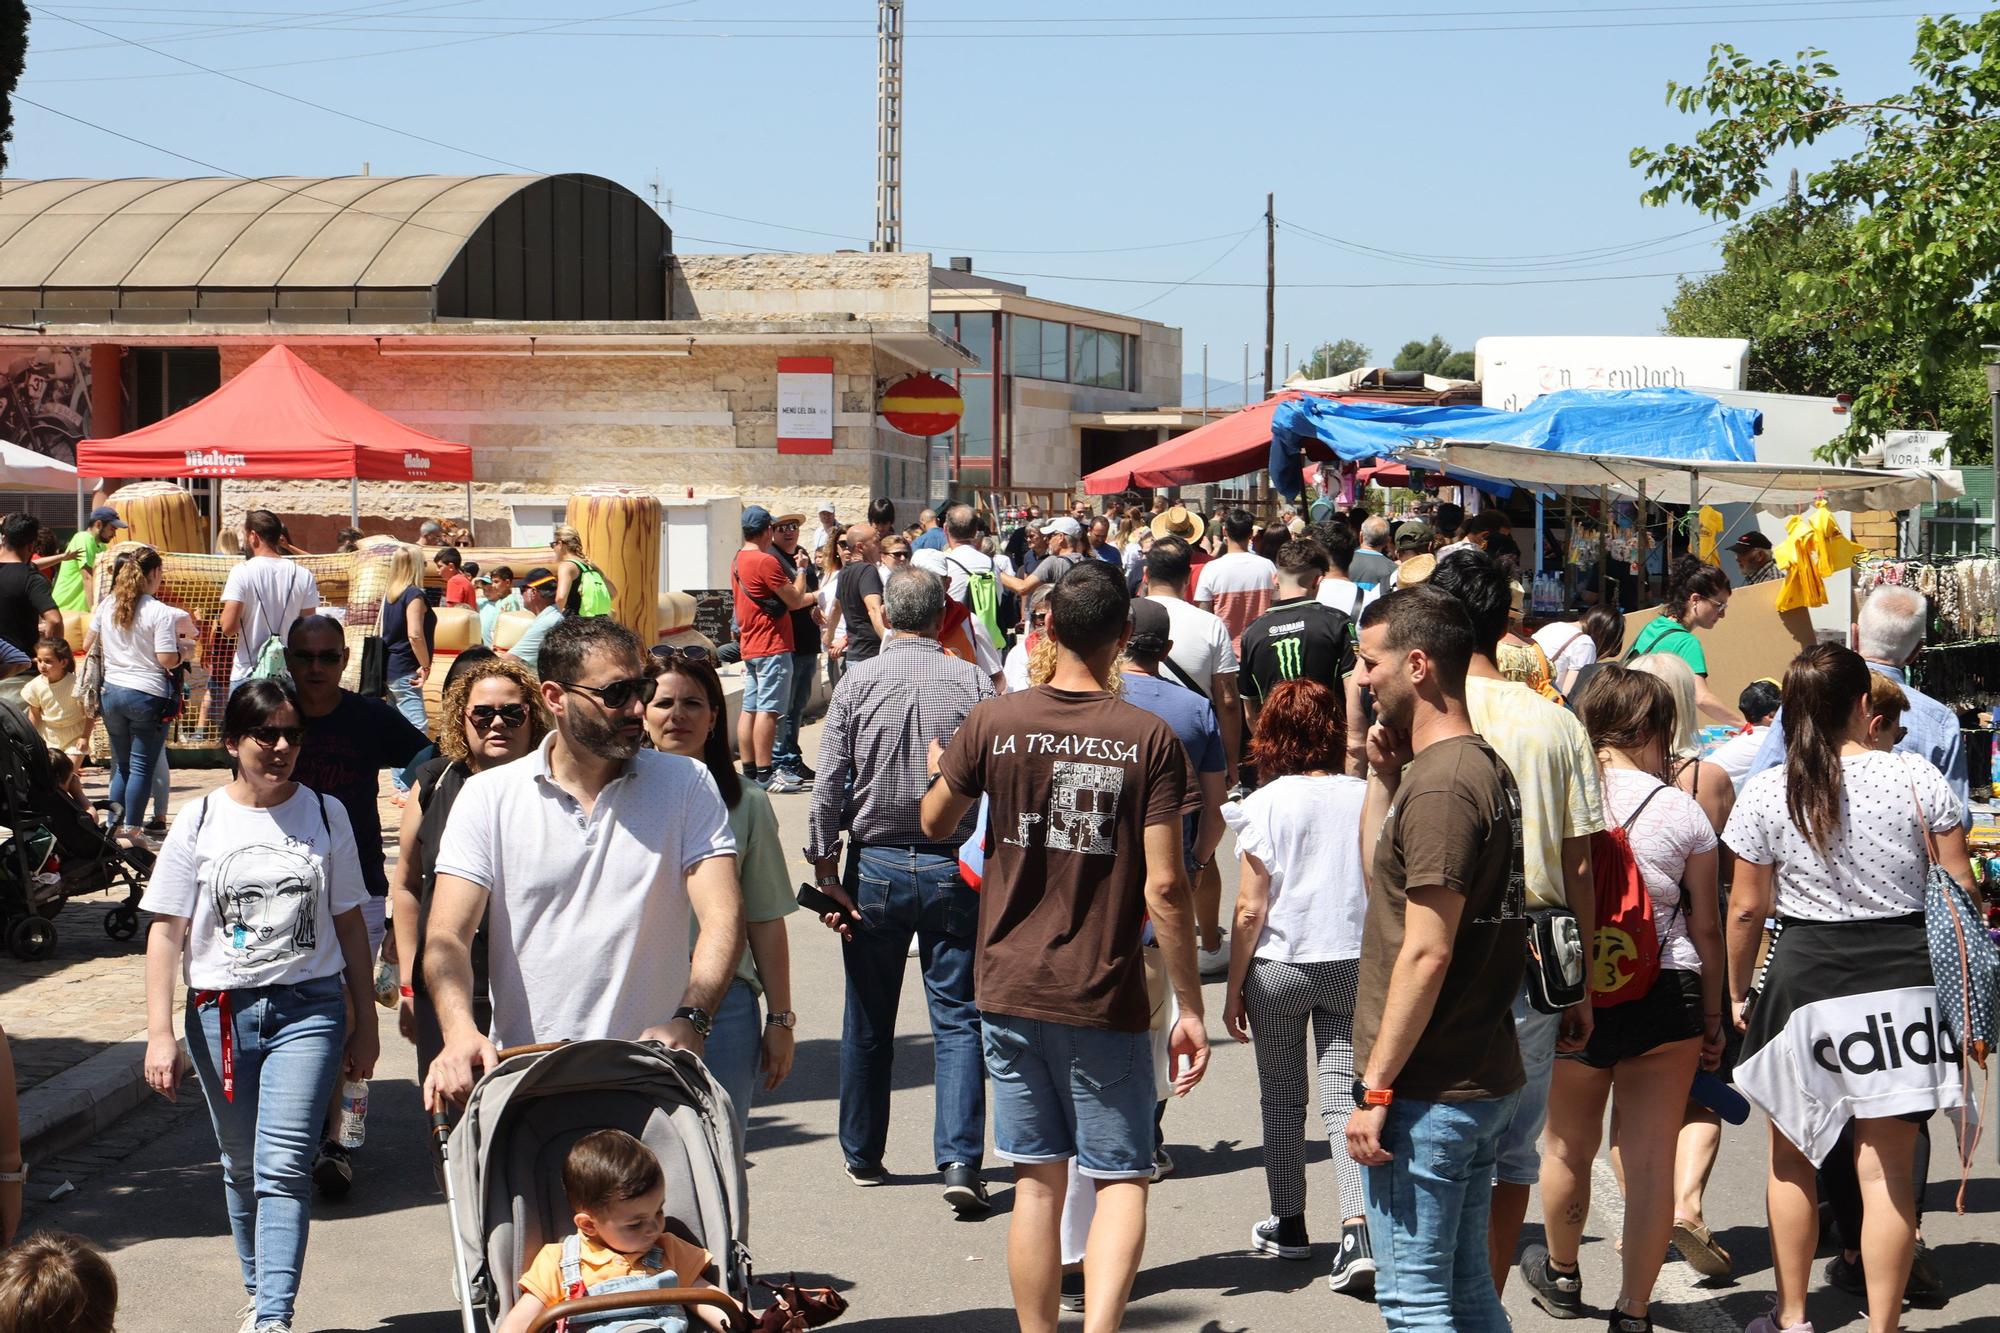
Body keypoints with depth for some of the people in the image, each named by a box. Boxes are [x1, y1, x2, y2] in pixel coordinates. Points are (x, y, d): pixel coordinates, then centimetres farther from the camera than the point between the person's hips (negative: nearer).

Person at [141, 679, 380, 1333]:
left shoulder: (325, 814, 4)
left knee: (283, 1167, -13)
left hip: (308, 1008, -1)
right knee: (241, 1169, 11)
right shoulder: (200, 823, 2)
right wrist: (160, 1034, -4)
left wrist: (364, 1023, 11)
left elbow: (350, 924, 10)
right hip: (221, 1011, 1)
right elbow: (167, 933, 2)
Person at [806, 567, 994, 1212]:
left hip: (876, 866, 1)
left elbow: (829, 787, -7)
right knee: (958, 1018, 3)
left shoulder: (856, 682, -4)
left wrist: (827, 873, -1)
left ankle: (862, 1154, 26)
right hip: (955, 869, -1)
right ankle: (960, 1161, -10)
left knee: (868, 1021, 14)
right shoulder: (974, 683, -7)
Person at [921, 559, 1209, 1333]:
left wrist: (941, 769, 36)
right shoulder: (1149, 739, -9)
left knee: (1038, 1180, 13)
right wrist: (1189, 1007, -5)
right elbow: (1164, 886, -12)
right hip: (1106, 998, -2)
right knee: (1121, 1179, 5)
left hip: (1012, 986, 2)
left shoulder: (994, 724, -3)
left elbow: (935, 824, 14)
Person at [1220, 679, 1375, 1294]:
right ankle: (1358, 1231, -14)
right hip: (1354, 964, 2)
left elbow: (1250, 910, -9)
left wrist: (1233, 989, 0)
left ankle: (1289, 1224, 26)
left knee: (1281, 1097, 14)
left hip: (1279, 965, -2)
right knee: (1344, 1097, 2)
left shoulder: (1266, 805, -10)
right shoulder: (1365, 797, -2)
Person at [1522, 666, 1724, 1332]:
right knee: (1651, 1158, 5)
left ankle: (1561, 1276, 41)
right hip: (1665, 999, -1)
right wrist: (1713, 1017, 12)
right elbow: (1707, 929, 1)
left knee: (1569, 1146, 19)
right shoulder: (1681, 811, -4)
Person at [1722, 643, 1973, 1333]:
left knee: (1792, 1160, 16)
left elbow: (1746, 908, 0)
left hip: (1803, 979, 0)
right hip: (1903, 976, 0)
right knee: (1889, 1167, 4)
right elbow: (1961, 888, -1)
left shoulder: (1766, 792, -5)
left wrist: (1738, 992, 14)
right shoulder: (1917, 778, -4)